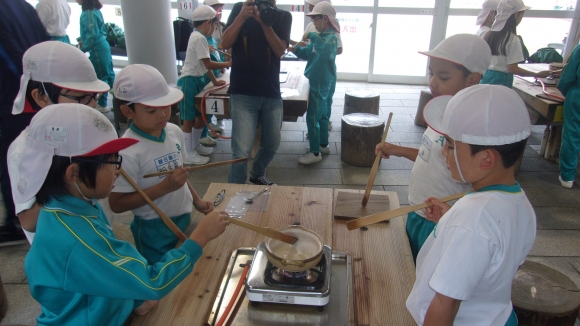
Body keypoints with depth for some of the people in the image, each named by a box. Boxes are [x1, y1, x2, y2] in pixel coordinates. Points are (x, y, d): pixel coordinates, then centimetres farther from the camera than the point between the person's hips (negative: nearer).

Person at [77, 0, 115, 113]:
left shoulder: (88, 12, -16)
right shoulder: (94, 10, 12)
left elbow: (93, 35, -20)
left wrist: (83, 49, -9)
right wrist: (84, 42, 12)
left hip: (97, 48, -9)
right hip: (103, 45, 9)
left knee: (100, 76, -1)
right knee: (108, 74, 12)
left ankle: (102, 105, 8)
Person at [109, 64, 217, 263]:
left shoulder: (175, 132, -3)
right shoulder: (128, 151, -24)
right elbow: (117, 204, -21)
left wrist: (196, 200, 3)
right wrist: (164, 187, -27)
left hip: (185, 220, 7)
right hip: (155, 231, -7)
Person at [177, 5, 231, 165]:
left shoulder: (199, 37, 13)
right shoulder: (199, 38, -18)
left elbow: (205, 64, 15)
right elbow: (208, 64, -20)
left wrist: (215, 81, 14)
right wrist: (228, 64, -10)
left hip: (198, 80, 10)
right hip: (189, 81, -10)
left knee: (201, 115, 17)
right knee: (189, 119, -2)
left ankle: (195, 145, 33)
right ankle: (189, 153, 7)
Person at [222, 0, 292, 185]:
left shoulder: (283, 16, 6)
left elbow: (280, 50, -7)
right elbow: (225, 43, -6)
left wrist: (264, 22, -19)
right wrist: (242, 17, -17)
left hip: (272, 93, 3)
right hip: (243, 93, -3)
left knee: (272, 144, 16)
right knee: (242, 150, -10)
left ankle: (257, 175, 43)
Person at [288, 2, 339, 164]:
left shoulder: (331, 37, -19)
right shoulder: (320, 35, 10)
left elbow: (326, 50, -41)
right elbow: (308, 53, 12)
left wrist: (312, 36, -34)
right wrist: (295, 49, -6)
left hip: (321, 82, -10)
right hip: (318, 81, 10)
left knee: (312, 117, -7)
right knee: (321, 114, 18)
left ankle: (315, 153, 0)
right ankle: (323, 145, 31)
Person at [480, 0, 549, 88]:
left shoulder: (490, 34, 6)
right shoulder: (512, 39, -15)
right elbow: (513, 69, -16)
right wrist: (537, 75, -10)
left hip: (486, 77, 7)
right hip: (501, 80, -7)